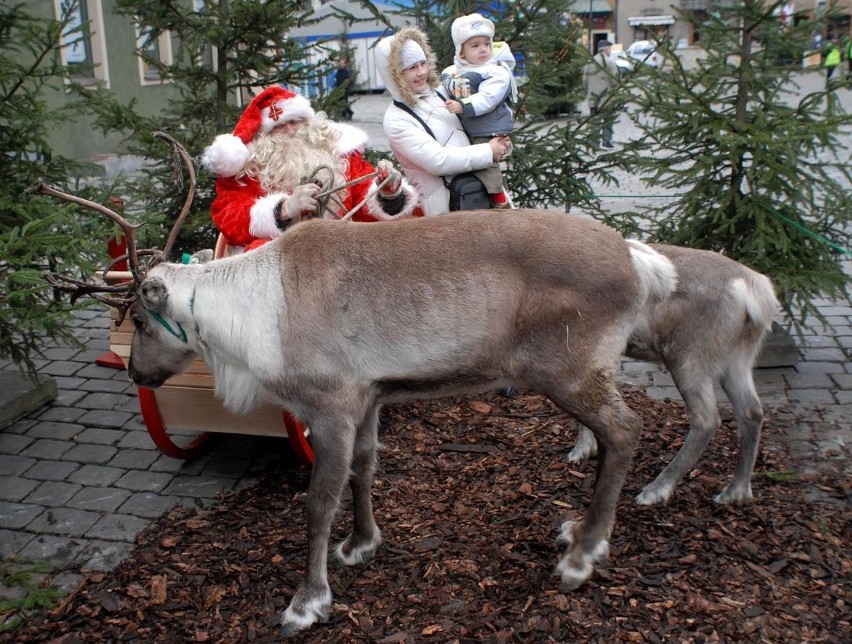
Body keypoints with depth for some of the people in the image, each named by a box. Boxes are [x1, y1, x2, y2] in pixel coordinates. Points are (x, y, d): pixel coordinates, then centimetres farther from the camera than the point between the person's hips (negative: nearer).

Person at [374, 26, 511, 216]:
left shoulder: (439, 93, 7)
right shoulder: (396, 120, -11)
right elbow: (437, 161, -20)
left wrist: (500, 143, -2)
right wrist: (488, 152, -14)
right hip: (448, 208, -7)